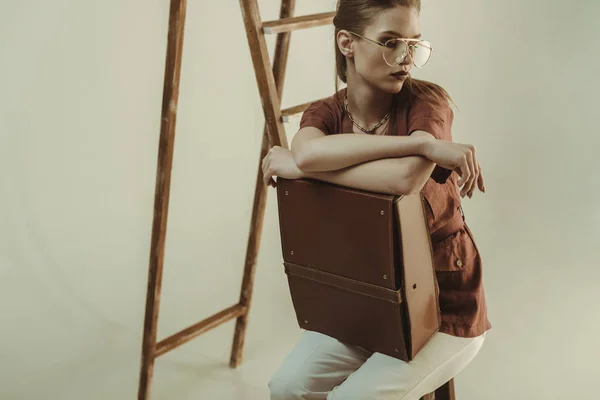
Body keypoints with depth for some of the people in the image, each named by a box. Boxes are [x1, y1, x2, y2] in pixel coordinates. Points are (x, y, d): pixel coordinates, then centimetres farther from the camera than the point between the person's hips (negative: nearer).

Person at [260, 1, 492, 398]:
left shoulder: (427, 101, -18)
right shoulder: (325, 112, -7)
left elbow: (406, 178, -40)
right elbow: (307, 153, -33)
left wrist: (296, 166, -29)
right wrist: (422, 143, -38)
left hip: (445, 305, -4)